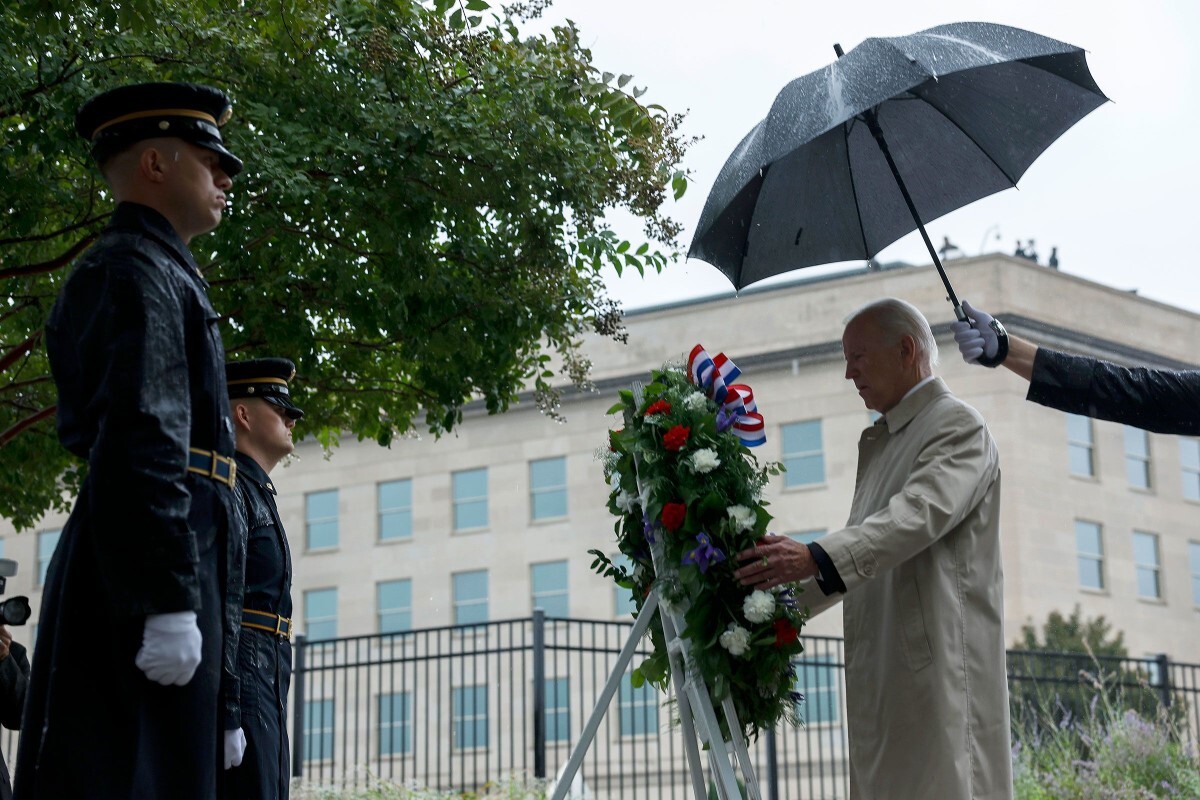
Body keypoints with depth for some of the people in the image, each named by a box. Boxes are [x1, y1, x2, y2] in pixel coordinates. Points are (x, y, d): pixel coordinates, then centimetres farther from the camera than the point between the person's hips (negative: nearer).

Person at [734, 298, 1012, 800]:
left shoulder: (958, 425, -5)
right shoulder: (880, 442, 23)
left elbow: (918, 515, -22)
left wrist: (816, 558, -33)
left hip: (941, 665, -8)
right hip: (881, 674, 8)